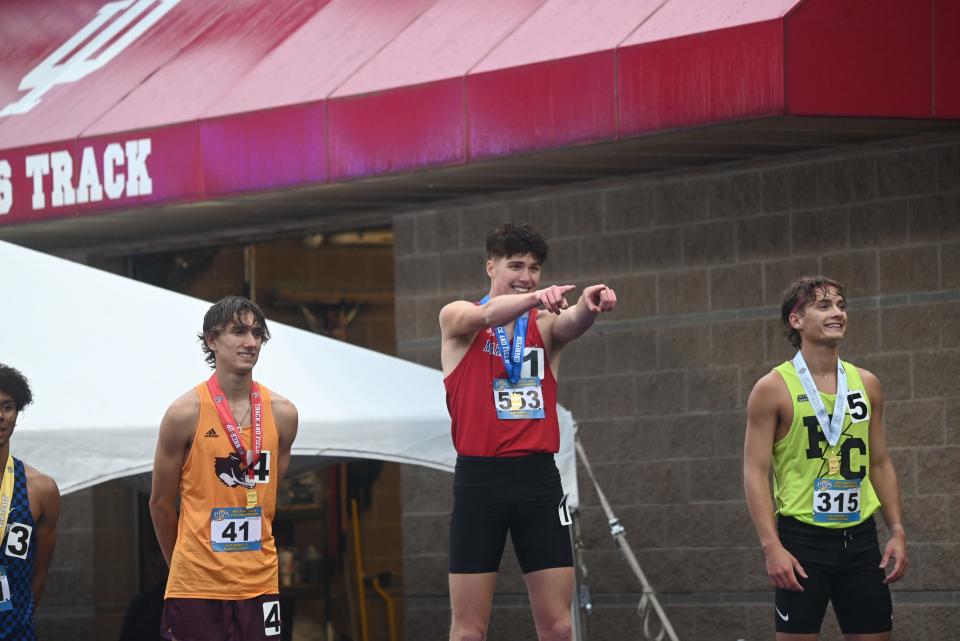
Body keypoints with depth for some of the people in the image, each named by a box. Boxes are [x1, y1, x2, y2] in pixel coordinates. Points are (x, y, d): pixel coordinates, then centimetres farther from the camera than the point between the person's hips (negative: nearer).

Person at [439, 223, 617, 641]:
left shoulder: (545, 325, 10)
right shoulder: (458, 318, 3)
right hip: (480, 479, -3)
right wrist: (535, 298, -41)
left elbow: (570, 323, -14)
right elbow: (490, 314, -20)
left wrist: (587, 307, -39)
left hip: (539, 479, 3)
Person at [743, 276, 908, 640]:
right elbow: (755, 473, -8)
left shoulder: (865, 384, 9)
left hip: (860, 536, 5)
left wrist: (897, 531, 5)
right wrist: (772, 546, -18)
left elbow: (880, 464, 15)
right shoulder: (774, 388, -5)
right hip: (803, 538, -5)